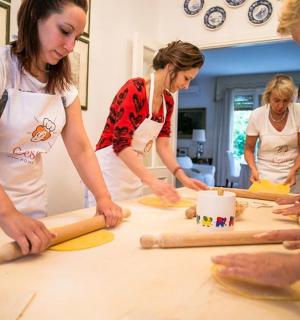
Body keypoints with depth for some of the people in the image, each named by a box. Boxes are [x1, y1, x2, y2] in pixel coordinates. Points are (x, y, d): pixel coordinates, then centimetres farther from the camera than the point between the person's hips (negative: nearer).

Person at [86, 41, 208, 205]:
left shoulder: (167, 101, 5)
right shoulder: (134, 89, -19)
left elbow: (163, 144, 7)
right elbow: (121, 144, -26)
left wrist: (182, 177, -4)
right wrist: (152, 180, -34)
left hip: (134, 174, 8)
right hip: (109, 170, -7)